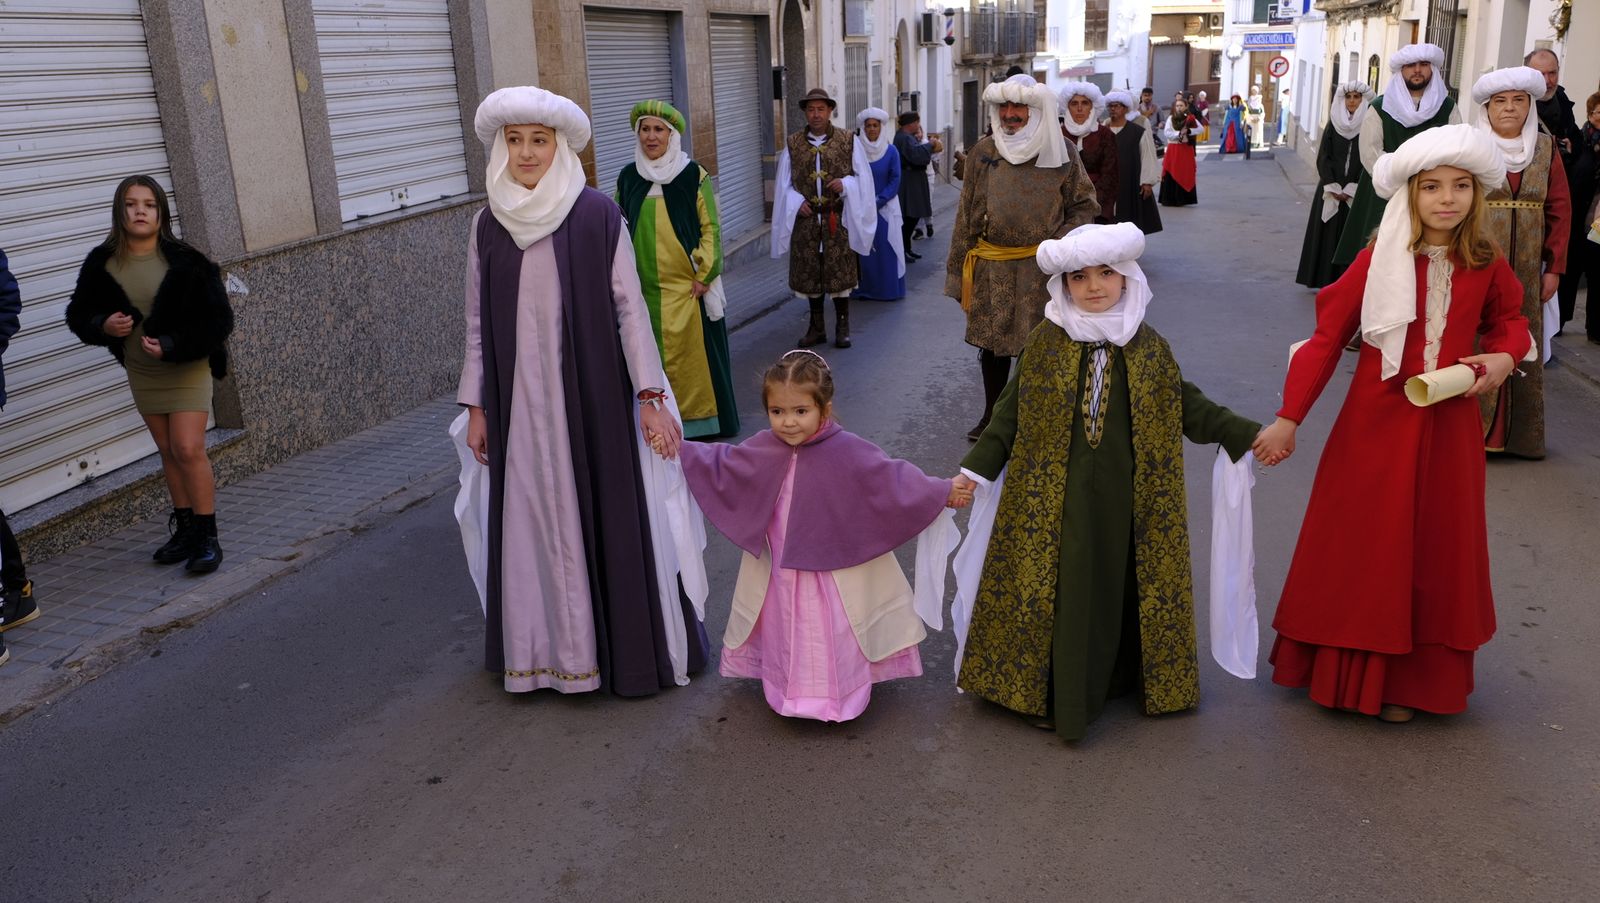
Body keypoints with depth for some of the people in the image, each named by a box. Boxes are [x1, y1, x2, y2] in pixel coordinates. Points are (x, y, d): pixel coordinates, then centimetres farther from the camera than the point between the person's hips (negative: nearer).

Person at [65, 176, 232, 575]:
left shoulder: (185, 261, -15)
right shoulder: (101, 264, -4)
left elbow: (218, 318, -13)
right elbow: (78, 313, 8)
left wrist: (173, 345, -23)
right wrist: (103, 325, -15)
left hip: (187, 368, -4)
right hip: (141, 372, 4)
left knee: (188, 449, -11)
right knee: (168, 451, 12)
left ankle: (207, 537, -1)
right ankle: (185, 530, 23)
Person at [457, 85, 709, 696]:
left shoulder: (597, 215, -5)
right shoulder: (487, 225, 4)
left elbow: (630, 307, -5)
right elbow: (479, 323, 8)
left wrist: (649, 397, -9)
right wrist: (477, 408, 7)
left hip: (591, 393, -3)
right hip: (520, 402, 3)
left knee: (605, 509, 5)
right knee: (532, 518, 9)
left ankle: (626, 644, 22)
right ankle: (550, 644, 25)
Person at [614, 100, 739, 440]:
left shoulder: (694, 175, -1)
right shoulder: (628, 177, 9)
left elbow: (710, 228, -2)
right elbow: (620, 230, 14)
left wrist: (704, 276, -9)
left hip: (688, 286, -3)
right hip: (644, 288, 3)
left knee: (694, 354, 0)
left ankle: (701, 420, 12)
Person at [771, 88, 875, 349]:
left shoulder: (849, 141, 2)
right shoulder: (792, 144, 6)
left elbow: (863, 178, 4)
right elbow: (784, 184, 10)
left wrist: (846, 184, -15)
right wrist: (797, 202, -7)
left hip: (839, 220, -2)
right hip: (806, 220, 2)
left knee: (840, 271, 1)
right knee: (810, 274, 7)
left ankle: (842, 327, 13)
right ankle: (816, 328, 19)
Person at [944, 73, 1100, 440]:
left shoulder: (1061, 153, 0)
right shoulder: (984, 152, 3)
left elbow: (1085, 205, 8)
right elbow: (966, 214, 5)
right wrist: (958, 270, 4)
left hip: (1044, 269, -1)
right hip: (992, 269, 2)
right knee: (992, 344, 10)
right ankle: (992, 415, 28)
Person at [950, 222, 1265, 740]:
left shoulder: (1150, 349, 3)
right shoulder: (1045, 345, -1)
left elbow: (1187, 407, 9)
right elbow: (1011, 415, 0)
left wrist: (1247, 435, 2)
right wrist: (975, 469, -6)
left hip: (1127, 499, 2)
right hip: (1057, 498, -1)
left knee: (1121, 586, 9)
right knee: (1061, 592, 1)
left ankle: (1118, 676, 28)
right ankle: (1060, 696, 14)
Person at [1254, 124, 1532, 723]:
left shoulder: (1485, 266, 0)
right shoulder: (1378, 262, -9)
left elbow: (1510, 321, 18)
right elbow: (1327, 339, -10)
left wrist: (1504, 357, -6)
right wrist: (1288, 418, -16)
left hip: (1447, 428, 3)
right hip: (1376, 424, -3)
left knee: (1434, 552, 10)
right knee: (1361, 550, 7)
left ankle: (1408, 679, 24)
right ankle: (1348, 669, 24)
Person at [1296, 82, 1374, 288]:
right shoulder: (1333, 124, 7)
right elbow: (1323, 157, 3)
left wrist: (1351, 190, -13)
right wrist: (1333, 187, -8)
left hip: (1356, 192, -3)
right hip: (1331, 189, 3)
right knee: (1328, 232, 3)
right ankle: (1326, 278, 9)